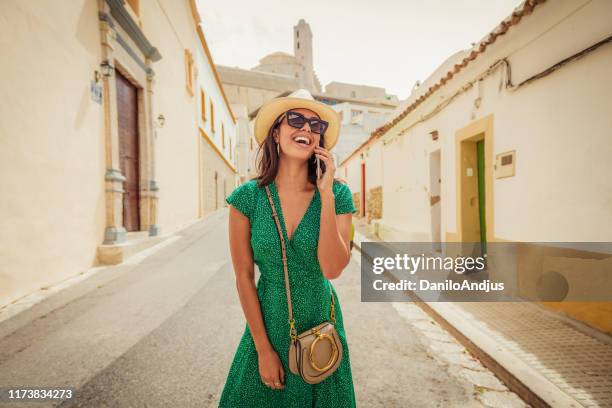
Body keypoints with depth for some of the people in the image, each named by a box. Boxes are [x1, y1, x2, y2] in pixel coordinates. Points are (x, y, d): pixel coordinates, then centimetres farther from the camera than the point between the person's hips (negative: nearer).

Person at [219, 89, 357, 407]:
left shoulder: (338, 195, -11)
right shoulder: (247, 197, -13)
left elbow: (332, 269, -20)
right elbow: (244, 277, -9)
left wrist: (326, 194, -24)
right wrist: (263, 348, -7)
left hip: (321, 325, 1)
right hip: (267, 324, 0)